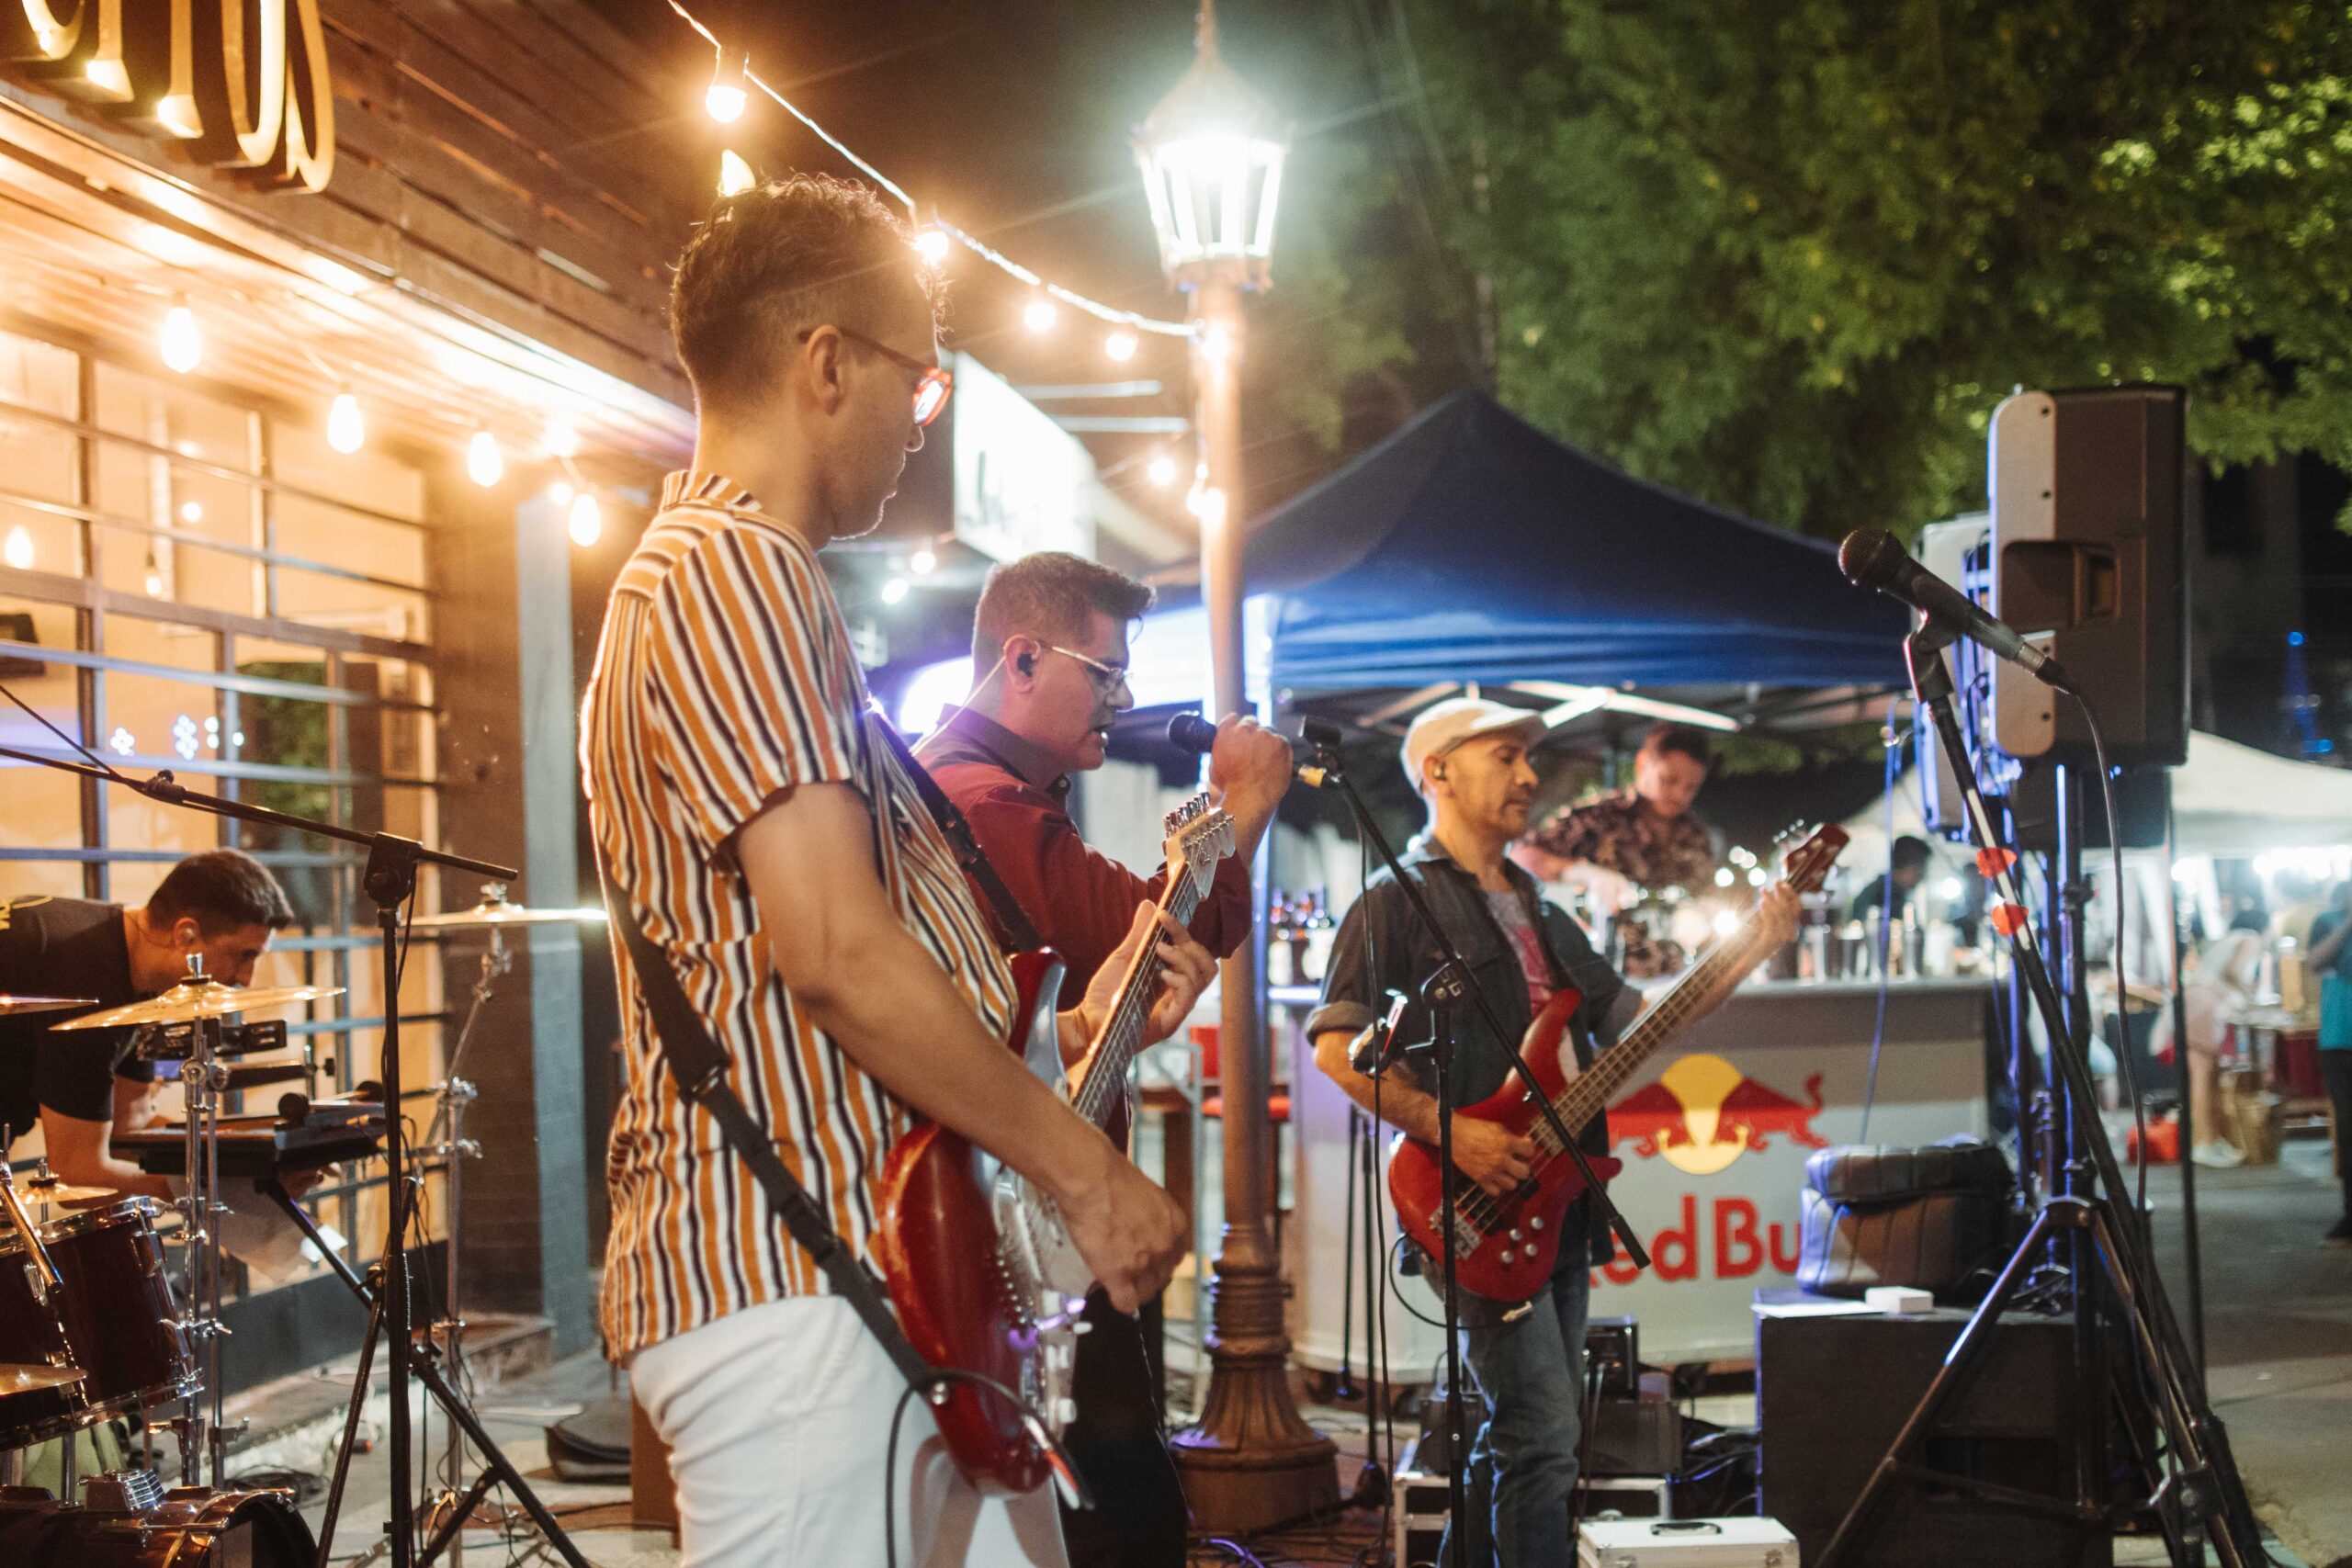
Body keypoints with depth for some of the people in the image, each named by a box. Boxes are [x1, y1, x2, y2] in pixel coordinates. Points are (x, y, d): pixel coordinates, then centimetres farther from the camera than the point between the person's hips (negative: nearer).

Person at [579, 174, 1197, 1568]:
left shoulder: (739, 579, 23)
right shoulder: (733, 572, -11)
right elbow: (838, 953, -21)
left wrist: (1079, 1025, 17)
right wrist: (1087, 1169, -13)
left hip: (893, 1282, 11)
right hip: (801, 1293, -11)